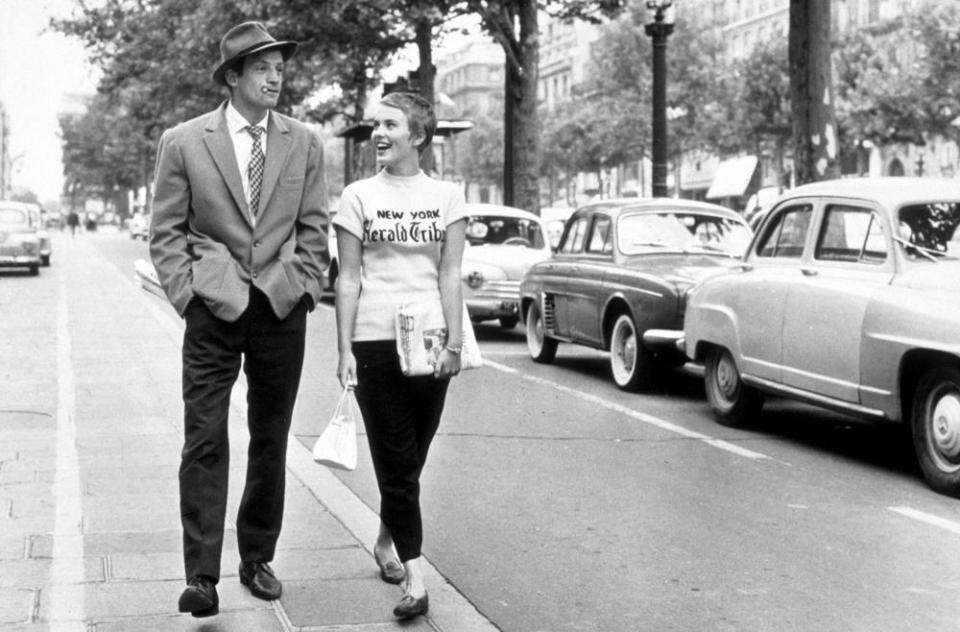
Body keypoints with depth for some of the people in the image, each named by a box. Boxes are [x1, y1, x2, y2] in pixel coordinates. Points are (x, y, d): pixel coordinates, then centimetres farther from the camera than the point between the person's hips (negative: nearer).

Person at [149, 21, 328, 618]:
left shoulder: (305, 143, 7)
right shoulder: (184, 142, 1)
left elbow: (314, 228, 11)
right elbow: (167, 232, 3)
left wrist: (303, 287, 1)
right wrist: (188, 293, -5)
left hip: (283, 307, 3)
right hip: (213, 306, -2)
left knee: (271, 441, 9)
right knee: (205, 442, -7)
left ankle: (258, 559, 22)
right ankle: (202, 577, -4)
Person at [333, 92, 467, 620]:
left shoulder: (447, 196, 5)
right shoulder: (358, 197, 3)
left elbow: (450, 273, 2)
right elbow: (348, 278, 1)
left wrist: (454, 342, -6)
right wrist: (344, 350, -4)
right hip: (375, 340, -1)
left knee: (410, 458, 11)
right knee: (397, 461, -4)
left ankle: (386, 541, 35)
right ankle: (413, 576, -4)